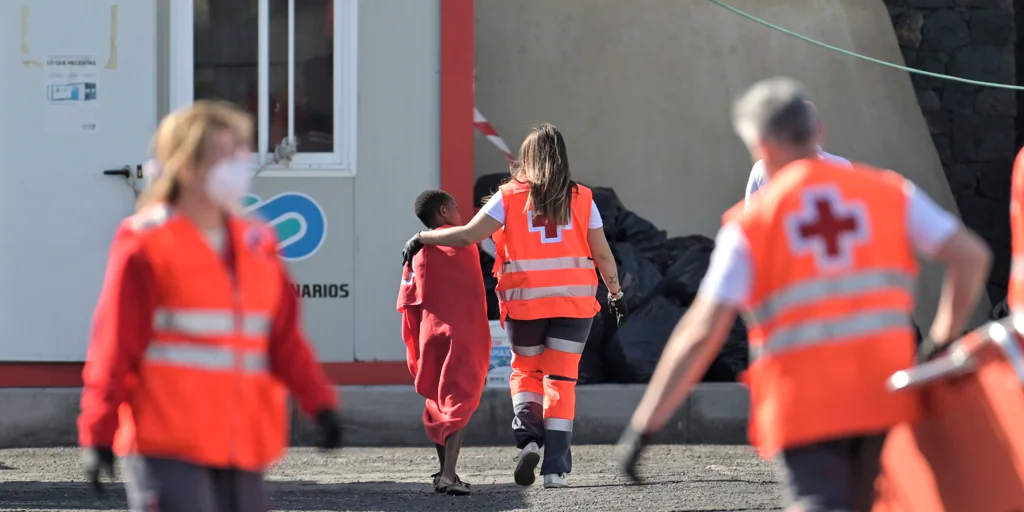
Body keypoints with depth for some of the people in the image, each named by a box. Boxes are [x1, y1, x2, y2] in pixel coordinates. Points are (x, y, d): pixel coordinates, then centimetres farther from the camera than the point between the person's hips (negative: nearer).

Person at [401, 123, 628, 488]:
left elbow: (468, 235, -10)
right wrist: (615, 293, 20)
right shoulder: (581, 199, 3)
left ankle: (528, 437, -7)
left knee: (525, 371, 19)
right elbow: (602, 255, 5)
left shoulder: (510, 197, -2)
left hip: (524, 301, -1)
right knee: (561, 379, 5)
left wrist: (423, 238, 2)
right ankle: (556, 468, -2)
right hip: (574, 301, 1)